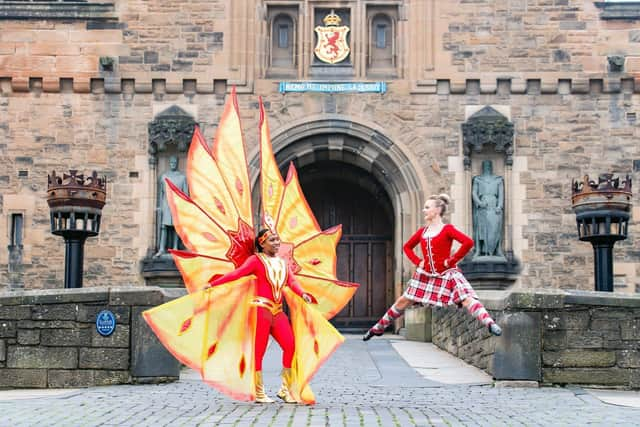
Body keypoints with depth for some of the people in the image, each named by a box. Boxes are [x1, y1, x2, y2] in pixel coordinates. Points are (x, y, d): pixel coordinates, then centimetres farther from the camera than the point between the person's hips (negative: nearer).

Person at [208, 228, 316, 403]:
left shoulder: (283, 262, 20)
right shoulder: (256, 259, 1)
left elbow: (292, 281, 6)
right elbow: (237, 273, -9)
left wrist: (303, 294, -14)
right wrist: (213, 283, -20)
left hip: (278, 311, 6)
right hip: (261, 308, -6)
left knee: (290, 346, -5)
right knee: (259, 351, -4)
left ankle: (285, 390, 6)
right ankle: (259, 393, 6)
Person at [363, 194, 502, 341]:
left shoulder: (447, 229, -9)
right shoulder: (422, 231, 8)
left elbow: (468, 242, -23)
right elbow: (407, 247, 23)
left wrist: (452, 260, -19)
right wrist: (417, 261, 7)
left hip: (446, 274, -6)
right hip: (426, 275, 6)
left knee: (467, 299, -24)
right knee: (403, 301, 13)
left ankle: (490, 324, -35)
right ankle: (378, 328, 25)